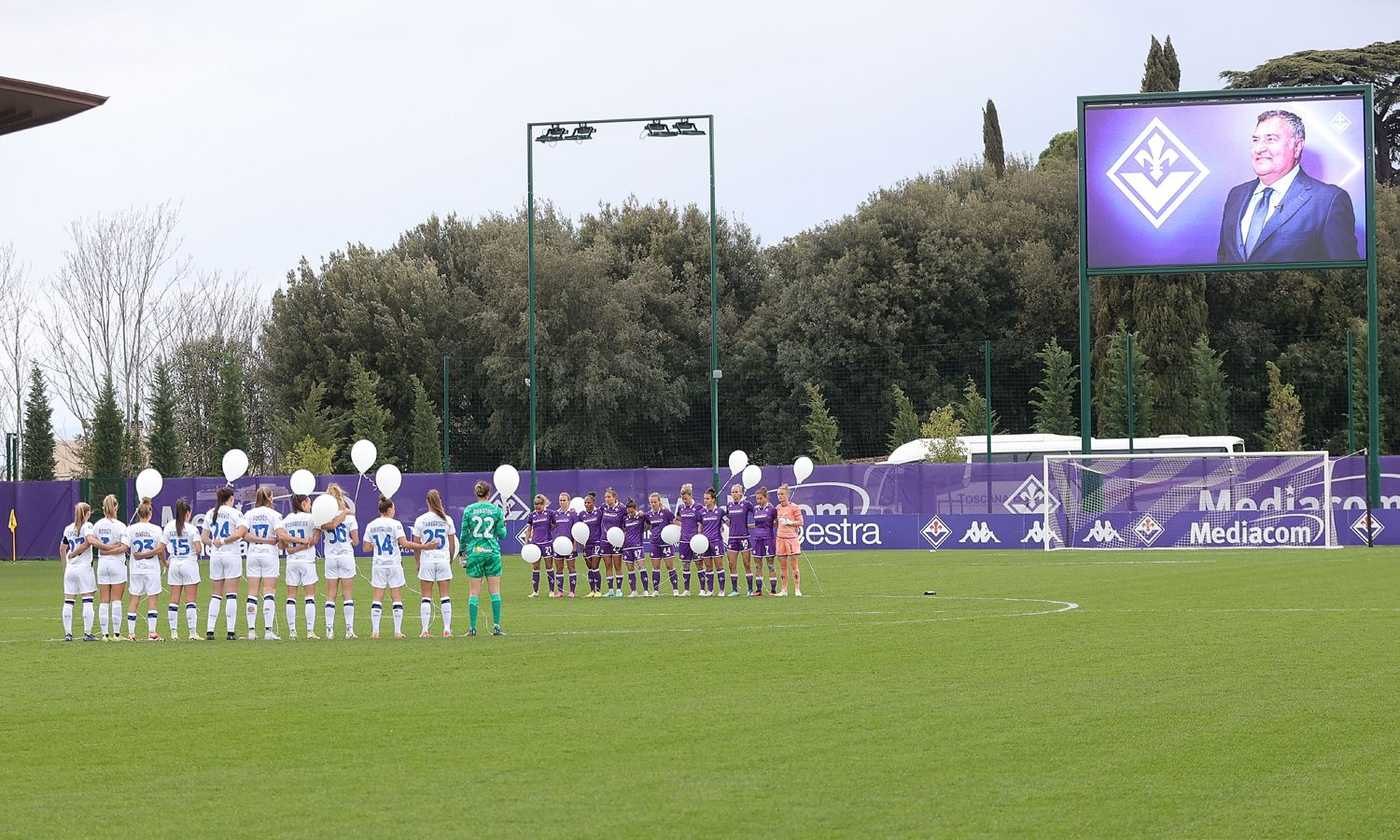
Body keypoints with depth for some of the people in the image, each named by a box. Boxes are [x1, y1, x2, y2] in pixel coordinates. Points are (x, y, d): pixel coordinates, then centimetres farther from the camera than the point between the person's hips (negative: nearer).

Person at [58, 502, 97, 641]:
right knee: (87, 601, -1)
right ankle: (87, 633, -4)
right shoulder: (87, 526, -5)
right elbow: (90, 540, -23)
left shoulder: (68, 528, 11)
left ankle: (68, 633, 5)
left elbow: (62, 548, 12)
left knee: (68, 602, 6)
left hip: (70, 568, 5)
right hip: (84, 567, -5)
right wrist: (76, 552, -9)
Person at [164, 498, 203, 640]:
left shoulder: (169, 527, 2)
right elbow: (198, 549, -15)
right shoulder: (192, 529, -10)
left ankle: (173, 632, 6)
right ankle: (193, 632, -4)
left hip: (174, 564, 4)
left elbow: (162, 547, 2)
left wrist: (165, 562, 16)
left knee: (174, 600, 7)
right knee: (191, 600, -2)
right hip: (189, 563, -4)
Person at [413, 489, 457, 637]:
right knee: (445, 596, 5)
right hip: (443, 560, 1)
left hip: (427, 560, -1)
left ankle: (424, 630, -2)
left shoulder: (420, 520, -4)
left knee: (426, 597, 3)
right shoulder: (447, 519, 0)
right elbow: (452, 544, 3)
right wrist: (450, 560, 15)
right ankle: (447, 629, 1)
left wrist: (418, 562, 9)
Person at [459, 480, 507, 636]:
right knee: (495, 590, 5)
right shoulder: (497, 510, -1)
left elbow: (464, 534, 1)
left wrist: (462, 552, 11)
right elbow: (502, 534, 2)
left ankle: (472, 627, -1)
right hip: (492, 552, 0)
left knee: (474, 592, 2)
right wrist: (502, 523, 22)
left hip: (474, 552, 0)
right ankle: (496, 626, 0)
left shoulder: (469, 510, -1)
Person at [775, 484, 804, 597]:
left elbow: (800, 522, -5)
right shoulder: (778, 508, 11)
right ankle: (784, 589, 11)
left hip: (792, 538, -5)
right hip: (780, 538, 5)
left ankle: (797, 589, 1)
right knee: (783, 566, 6)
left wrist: (790, 522, -17)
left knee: (794, 565, -3)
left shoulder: (794, 507, -5)